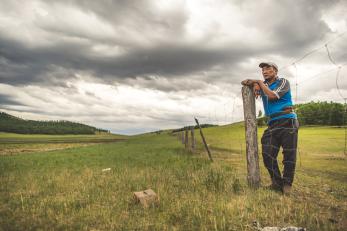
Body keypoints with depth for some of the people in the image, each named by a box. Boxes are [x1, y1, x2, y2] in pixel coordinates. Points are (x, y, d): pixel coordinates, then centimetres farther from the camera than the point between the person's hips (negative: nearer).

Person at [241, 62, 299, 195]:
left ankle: (287, 184, 10)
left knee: (289, 155, -2)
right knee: (268, 154, -5)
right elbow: (244, 82, 22)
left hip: (288, 121, -5)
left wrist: (259, 82, -3)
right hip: (272, 124, 5)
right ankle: (277, 183, 5)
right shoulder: (263, 85, 17)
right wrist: (254, 84, 0)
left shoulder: (283, 82, 1)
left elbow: (272, 96, -16)